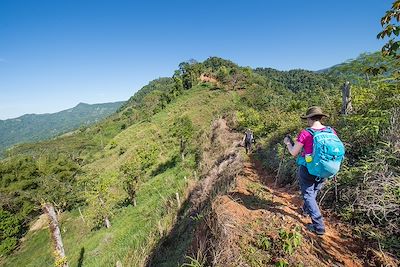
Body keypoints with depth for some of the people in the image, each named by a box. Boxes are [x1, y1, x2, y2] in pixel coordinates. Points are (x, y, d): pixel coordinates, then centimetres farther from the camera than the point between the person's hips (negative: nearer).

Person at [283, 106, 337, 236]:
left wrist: (288, 143, 5)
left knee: (308, 195, 11)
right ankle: (307, 209, 51)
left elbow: (293, 153, -12)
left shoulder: (305, 133, -21)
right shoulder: (331, 131, -5)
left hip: (308, 169, -6)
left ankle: (319, 226, 12)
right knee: (314, 191, 28)